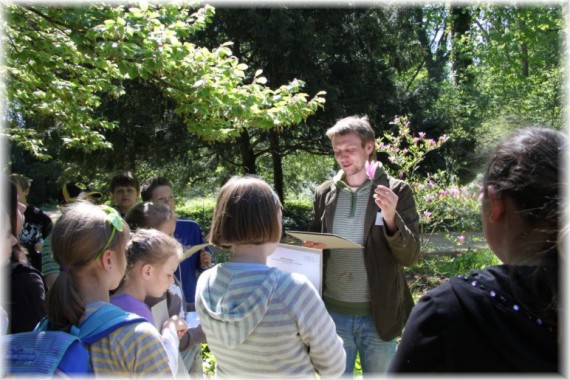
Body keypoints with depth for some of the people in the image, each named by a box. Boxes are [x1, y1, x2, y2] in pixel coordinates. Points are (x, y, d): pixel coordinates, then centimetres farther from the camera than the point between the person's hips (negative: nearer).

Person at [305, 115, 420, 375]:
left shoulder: (396, 191, -6)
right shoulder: (324, 193, 3)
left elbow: (411, 256, -9)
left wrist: (391, 218, -26)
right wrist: (311, 246, -10)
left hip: (378, 315, -2)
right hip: (333, 313, 2)